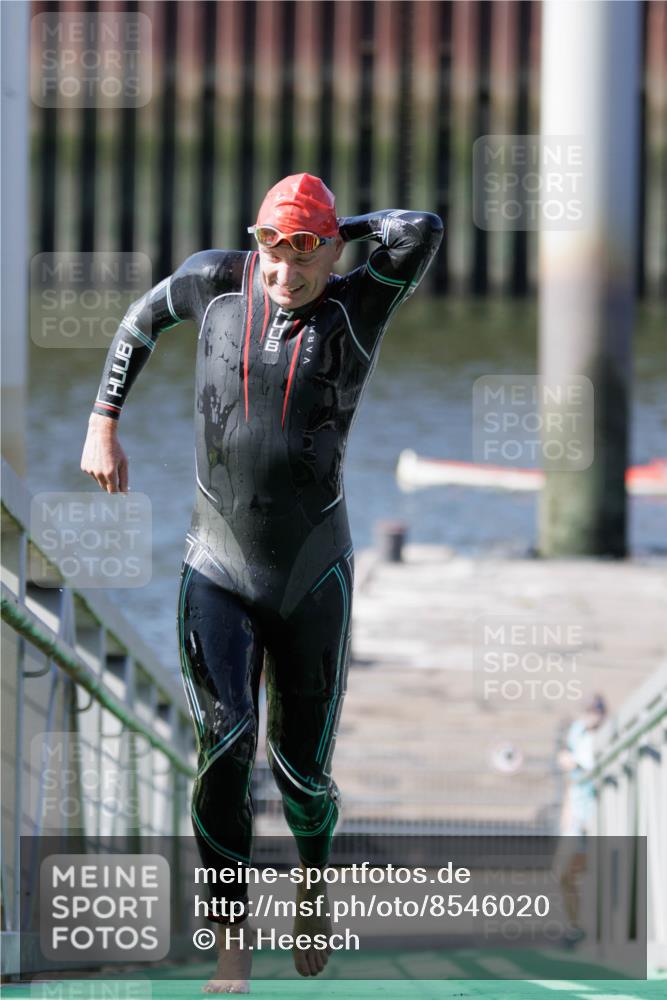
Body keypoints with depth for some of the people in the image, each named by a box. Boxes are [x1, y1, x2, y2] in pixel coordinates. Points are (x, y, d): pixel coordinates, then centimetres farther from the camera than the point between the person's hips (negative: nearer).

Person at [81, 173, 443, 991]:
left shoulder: (355, 309, -9)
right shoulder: (219, 281, -3)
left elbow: (424, 232, -26)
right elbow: (143, 319, 18)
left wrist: (344, 230, -9)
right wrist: (103, 422, 13)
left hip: (314, 576, 0)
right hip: (218, 572, 1)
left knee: (303, 767, 8)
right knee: (224, 743, -18)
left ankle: (314, 879, 42)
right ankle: (231, 946, -13)